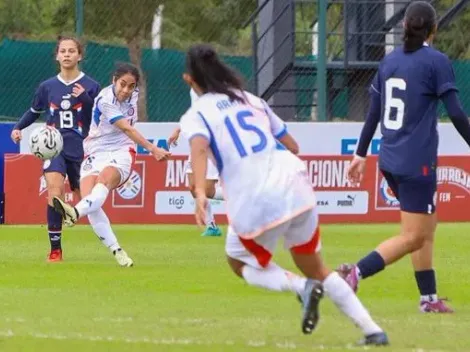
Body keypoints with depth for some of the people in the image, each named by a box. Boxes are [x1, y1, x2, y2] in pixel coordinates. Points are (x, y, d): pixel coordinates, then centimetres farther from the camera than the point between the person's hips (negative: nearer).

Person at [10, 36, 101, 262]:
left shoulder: (90, 86, 0)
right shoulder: (47, 87, 6)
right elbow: (34, 111, 22)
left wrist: (85, 98, -19)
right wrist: (18, 127, 5)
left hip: (81, 150, 0)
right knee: (55, 189, -21)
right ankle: (55, 248, -18)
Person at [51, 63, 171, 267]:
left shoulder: (133, 96, 4)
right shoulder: (105, 100, -14)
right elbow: (127, 129, -23)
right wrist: (152, 149, -31)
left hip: (122, 152, 2)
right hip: (96, 152, -2)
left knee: (104, 179, -34)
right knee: (88, 198, -25)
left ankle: (75, 213, -59)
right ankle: (116, 251, -23)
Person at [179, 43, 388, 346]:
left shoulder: (196, 115, 5)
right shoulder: (252, 100, 20)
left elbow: (199, 147, -18)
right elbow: (292, 146, 23)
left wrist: (200, 192, -33)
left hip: (255, 205, -5)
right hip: (296, 188, 5)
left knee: (239, 262, 24)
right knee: (315, 268, 23)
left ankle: (301, 286, -4)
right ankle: (373, 330, 13)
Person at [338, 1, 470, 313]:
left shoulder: (390, 61, 9)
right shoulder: (437, 62, -9)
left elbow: (373, 112, 12)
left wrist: (361, 153, 19)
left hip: (390, 159, 7)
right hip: (417, 163, -7)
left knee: (427, 227, 18)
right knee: (413, 238, -4)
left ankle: (429, 298, 17)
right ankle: (356, 273, -18)